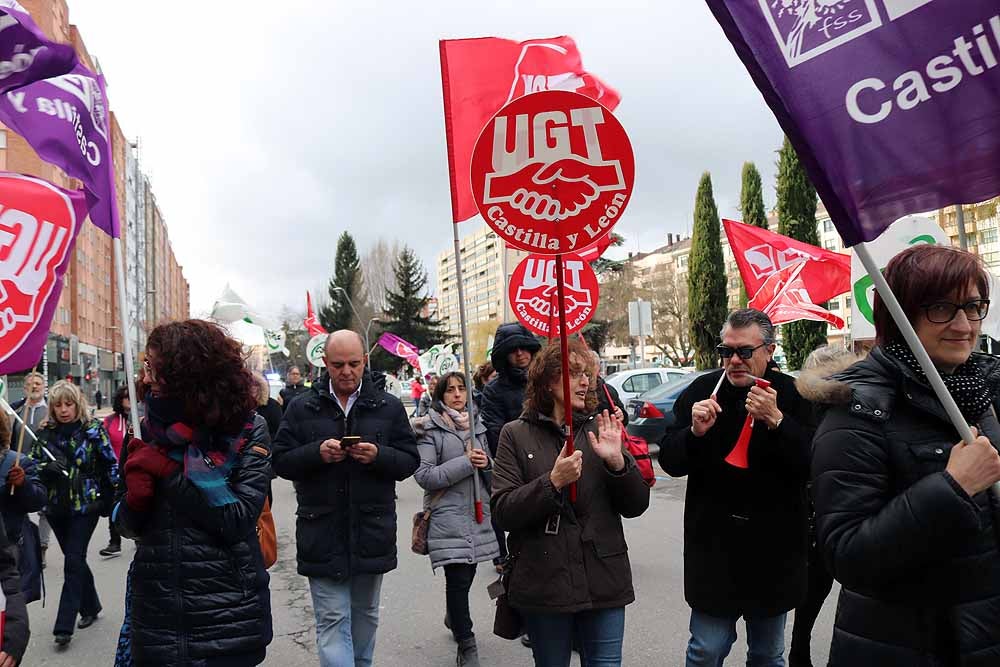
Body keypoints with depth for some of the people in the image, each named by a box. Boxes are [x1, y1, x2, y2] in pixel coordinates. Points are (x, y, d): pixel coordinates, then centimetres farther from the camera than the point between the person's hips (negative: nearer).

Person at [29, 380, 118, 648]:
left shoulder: (93, 429, -6)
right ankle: (90, 607, 33)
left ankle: (64, 625, -1)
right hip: (57, 506, 4)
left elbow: (111, 465, -3)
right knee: (75, 560, 15)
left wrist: (114, 498, -5)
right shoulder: (45, 432, 2)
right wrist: (47, 467, -17)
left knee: (73, 561, -6)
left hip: (85, 505, -4)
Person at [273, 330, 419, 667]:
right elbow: (281, 461, 0)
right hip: (322, 534, -1)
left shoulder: (389, 407, 2)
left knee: (365, 616, 19)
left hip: (371, 531, 2)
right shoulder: (302, 408, 0)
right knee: (332, 621, 0)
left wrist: (379, 455, -18)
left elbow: (410, 461, 1)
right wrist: (317, 453, -18)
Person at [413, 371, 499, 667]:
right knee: (459, 579, -6)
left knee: (467, 573, 14)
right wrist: (465, 463, -18)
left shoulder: (476, 424, 14)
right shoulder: (429, 428, -4)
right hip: (448, 515, -5)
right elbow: (423, 475, -13)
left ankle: (454, 617, 42)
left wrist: (486, 462, -5)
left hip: (478, 511, 6)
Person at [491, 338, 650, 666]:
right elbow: (502, 512, -9)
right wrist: (553, 481, -22)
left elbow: (636, 506, 2)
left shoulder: (600, 429, 3)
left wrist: (618, 462, -16)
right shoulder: (516, 435, -2)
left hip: (604, 583, 2)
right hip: (544, 586, -1)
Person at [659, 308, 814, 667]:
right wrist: (695, 432, -20)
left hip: (774, 547, 0)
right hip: (713, 544, 0)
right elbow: (669, 461, -1)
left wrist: (776, 421, -26)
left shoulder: (792, 395, -5)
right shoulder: (701, 391, -2)